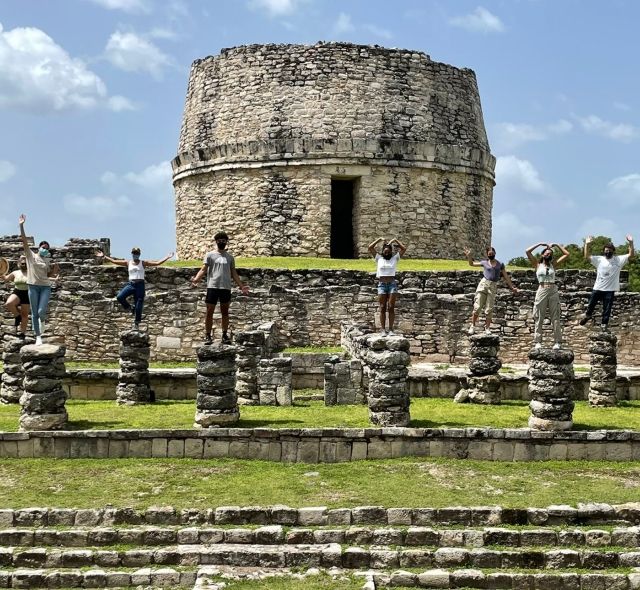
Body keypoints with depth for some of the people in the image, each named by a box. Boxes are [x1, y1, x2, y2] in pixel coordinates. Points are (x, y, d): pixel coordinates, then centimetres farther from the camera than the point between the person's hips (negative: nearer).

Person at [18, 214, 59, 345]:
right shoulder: (31, 255, 2)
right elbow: (24, 240, -9)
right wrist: (21, 225, -18)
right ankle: (38, 337, 8)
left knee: (41, 311, -14)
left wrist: (55, 276, -5)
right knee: (34, 313, 2)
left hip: (45, 287, 1)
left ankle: (42, 321, 21)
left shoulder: (48, 260, 9)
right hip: (33, 286, -1)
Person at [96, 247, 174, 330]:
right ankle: (130, 308, 5)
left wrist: (167, 257, -8)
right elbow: (114, 261, 10)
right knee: (119, 297, -22)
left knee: (138, 306, 0)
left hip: (140, 285, -2)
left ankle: (137, 324, 14)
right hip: (130, 284, 2)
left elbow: (157, 263, -1)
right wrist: (104, 256, 5)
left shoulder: (143, 263, 4)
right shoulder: (128, 263, 10)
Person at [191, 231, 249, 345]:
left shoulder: (230, 257, 13)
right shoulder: (210, 255, 4)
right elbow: (203, 269, -3)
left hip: (226, 287, 3)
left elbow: (234, 273, 16)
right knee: (210, 311, -1)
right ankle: (208, 336, 4)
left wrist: (241, 286, 8)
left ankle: (225, 335, 11)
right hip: (212, 287, -3)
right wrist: (196, 279, -20)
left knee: (225, 312, 6)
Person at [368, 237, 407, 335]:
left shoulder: (395, 258, 9)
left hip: (392, 284, 0)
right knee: (382, 308, -1)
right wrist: (379, 240, 8)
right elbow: (370, 247, 5)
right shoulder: (379, 258, 10)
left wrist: (395, 240, 7)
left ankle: (391, 329, -2)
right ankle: (383, 329, 0)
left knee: (391, 308, -3)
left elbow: (404, 248, 3)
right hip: (382, 284, 0)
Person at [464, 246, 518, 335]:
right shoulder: (484, 262, 11)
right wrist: (469, 256, 6)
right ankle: (472, 326, 1)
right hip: (483, 284, 0)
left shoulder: (500, 264, 11)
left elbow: (506, 277, 14)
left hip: (493, 287, 0)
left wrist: (512, 287, 11)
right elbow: (471, 264, 22)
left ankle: (487, 328, 5)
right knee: (477, 307, -7)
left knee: (489, 309, -1)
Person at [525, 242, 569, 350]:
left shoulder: (554, 265, 13)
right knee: (539, 318, 0)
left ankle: (557, 342, 0)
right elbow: (528, 251, 1)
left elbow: (566, 254, 14)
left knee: (555, 318, 0)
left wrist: (556, 245, 14)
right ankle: (538, 342, 3)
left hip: (553, 291, 1)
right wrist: (540, 244, 7)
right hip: (542, 291, -1)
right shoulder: (537, 264, 9)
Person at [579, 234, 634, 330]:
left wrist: (631, 243, -21)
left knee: (607, 308, 6)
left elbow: (631, 255, -8)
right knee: (591, 304, 14)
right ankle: (587, 315, 42)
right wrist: (587, 244, -14)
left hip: (610, 289, -1)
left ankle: (604, 324, 19)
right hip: (597, 288, 1)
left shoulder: (619, 260, -1)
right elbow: (586, 256, -4)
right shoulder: (599, 259, 1)